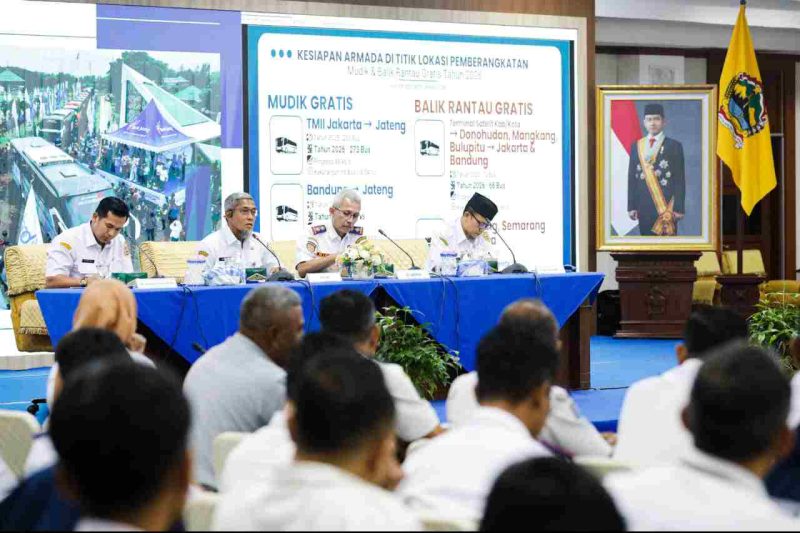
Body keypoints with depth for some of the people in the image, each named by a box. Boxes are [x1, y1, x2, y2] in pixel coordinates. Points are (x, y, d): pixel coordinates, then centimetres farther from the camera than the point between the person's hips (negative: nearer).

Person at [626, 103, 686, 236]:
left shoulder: (674, 146, 2)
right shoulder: (636, 146, 12)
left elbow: (680, 179, -2)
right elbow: (632, 178, 11)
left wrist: (679, 208, -8)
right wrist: (631, 206, 5)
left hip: (666, 205, -3)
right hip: (644, 206, 3)